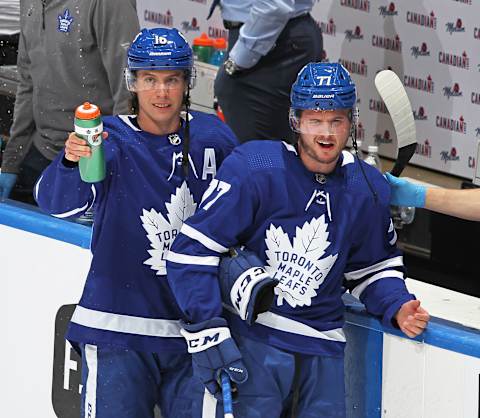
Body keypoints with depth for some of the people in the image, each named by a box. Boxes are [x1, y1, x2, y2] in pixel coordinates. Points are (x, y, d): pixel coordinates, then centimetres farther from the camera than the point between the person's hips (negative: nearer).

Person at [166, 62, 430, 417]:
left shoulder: (369, 190, 3)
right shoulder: (254, 170, -13)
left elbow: (372, 268, 18)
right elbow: (194, 248, -12)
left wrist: (397, 308, -3)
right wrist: (206, 331, -16)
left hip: (322, 346, 5)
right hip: (254, 339, -5)